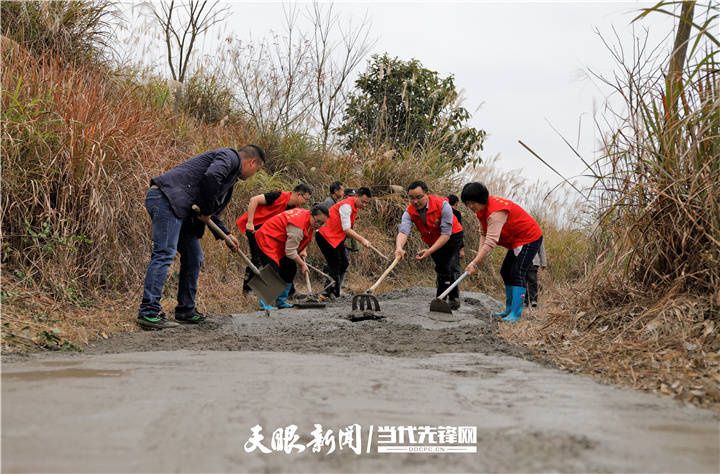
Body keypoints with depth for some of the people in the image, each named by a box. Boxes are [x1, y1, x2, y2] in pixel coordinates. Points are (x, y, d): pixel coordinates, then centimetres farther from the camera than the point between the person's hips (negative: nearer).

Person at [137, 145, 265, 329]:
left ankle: (186, 311, 19)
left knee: (193, 256, 13)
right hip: (166, 198, -11)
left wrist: (226, 234, 30)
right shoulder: (230, 156, -1)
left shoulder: (230, 176, 28)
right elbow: (211, 176, -22)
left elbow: (209, 211, 34)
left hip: (181, 210, 11)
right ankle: (149, 312, -18)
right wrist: (206, 211, -11)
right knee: (164, 253, -15)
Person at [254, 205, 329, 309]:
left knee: (291, 269, 5)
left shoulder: (312, 222, -4)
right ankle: (264, 303, -13)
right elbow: (290, 252, -27)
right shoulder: (298, 226, -34)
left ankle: (281, 301, 13)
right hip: (267, 239, -10)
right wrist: (302, 264, -15)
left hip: (282, 244, 10)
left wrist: (303, 250, 0)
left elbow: (305, 238, 18)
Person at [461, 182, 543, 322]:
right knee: (506, 271, 14)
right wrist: (479, 256, -11)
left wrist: (474, 263, -41)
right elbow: (484, 235, 4)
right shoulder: (482, 209, 0)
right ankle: (509, 309, 25)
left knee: (517, 273, -19)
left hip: (529, 238, -11)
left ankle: (516, 313, -19)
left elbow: (491, 241, -38)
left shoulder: (496, 212, -33)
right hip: (516, 241, 11)